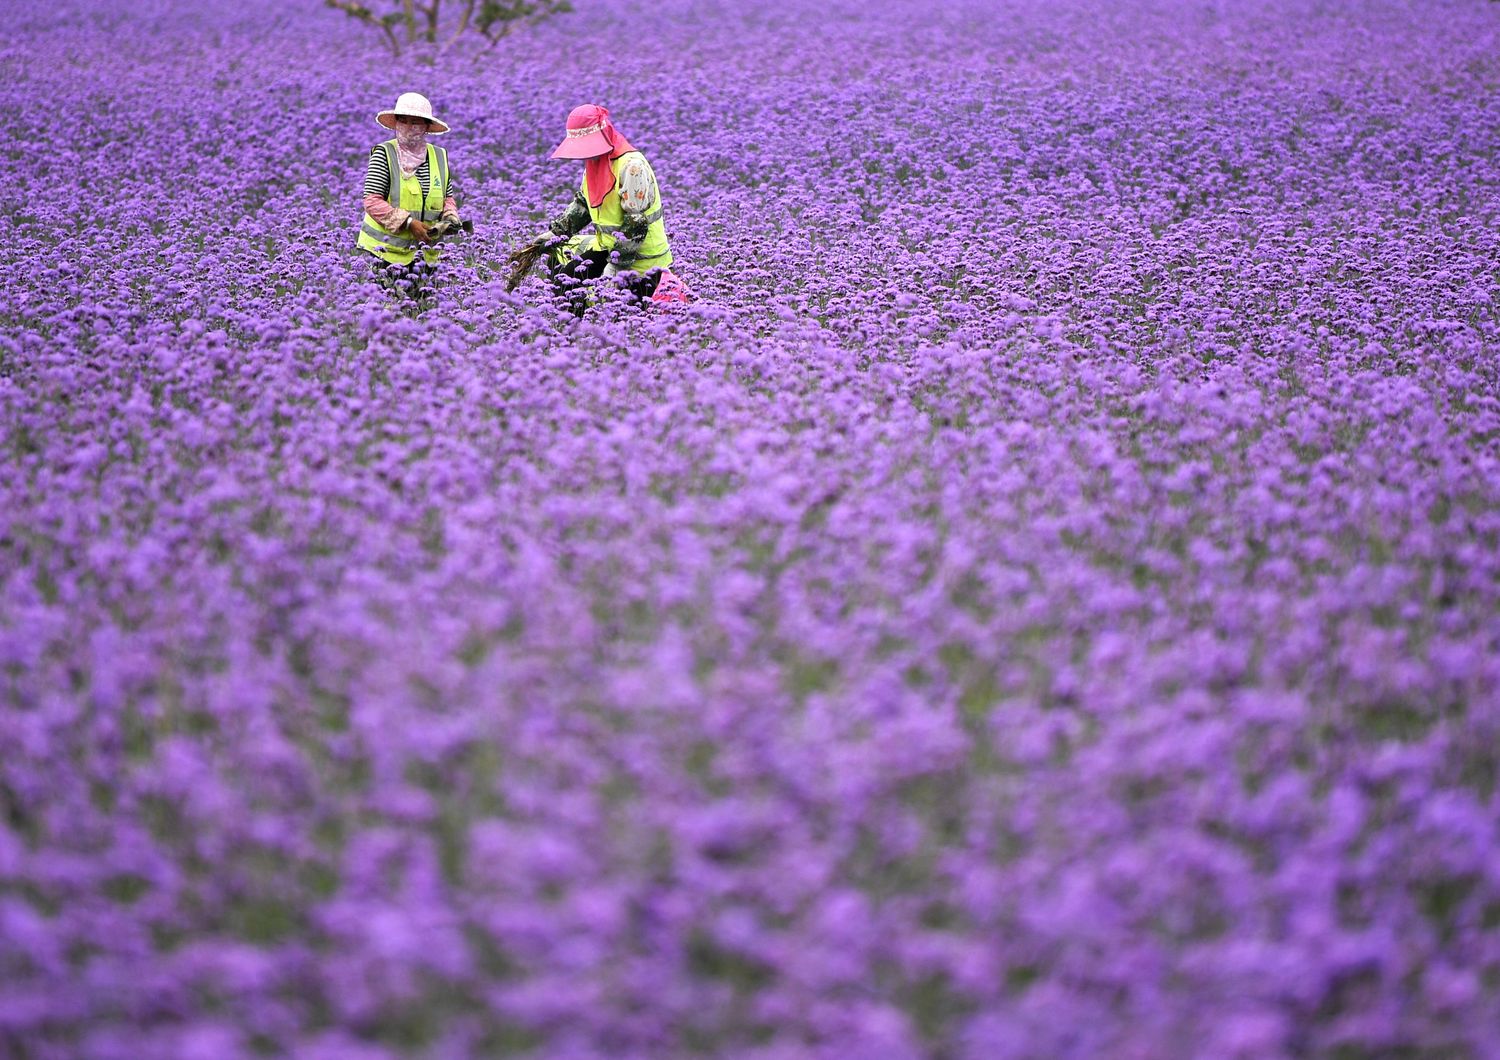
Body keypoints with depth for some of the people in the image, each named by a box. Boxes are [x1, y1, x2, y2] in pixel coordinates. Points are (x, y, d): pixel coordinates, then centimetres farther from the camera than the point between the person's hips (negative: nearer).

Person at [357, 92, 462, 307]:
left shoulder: (440, 156, 9)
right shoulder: (384, 154, -6)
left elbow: (448, 197, 18)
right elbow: (372, 201, -12)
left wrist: (450, 219, -4)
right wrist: (408, 223, -19)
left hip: (425, 254, 4)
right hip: (386, 250, -4)